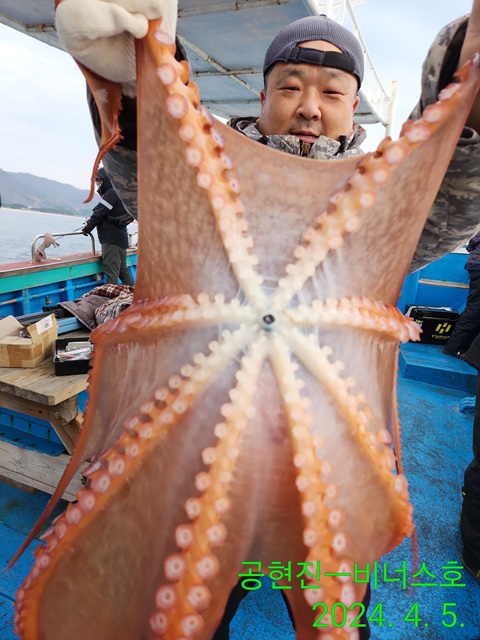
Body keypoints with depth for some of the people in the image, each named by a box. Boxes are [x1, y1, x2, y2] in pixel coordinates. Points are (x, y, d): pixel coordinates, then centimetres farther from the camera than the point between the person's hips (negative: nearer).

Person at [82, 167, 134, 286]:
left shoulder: (112, 193, -12)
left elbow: (99, 214, -13)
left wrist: (86, 229, -3)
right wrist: (91, 221, 12)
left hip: (112, 239, -10)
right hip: (120, 238, 10)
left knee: (111, 271, -10)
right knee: (123, 269, 17)